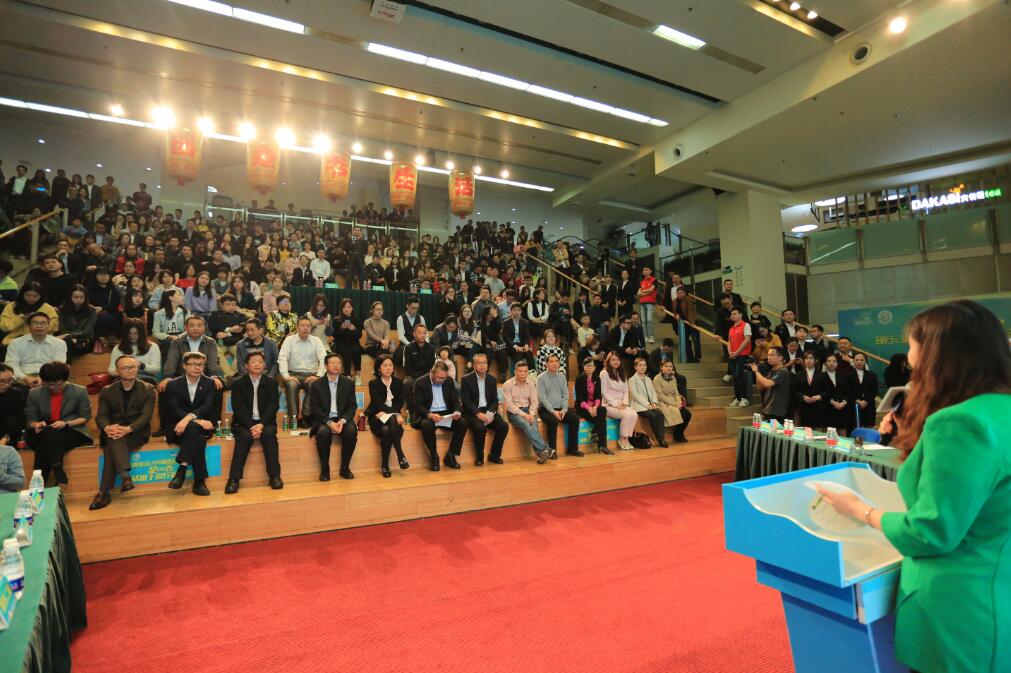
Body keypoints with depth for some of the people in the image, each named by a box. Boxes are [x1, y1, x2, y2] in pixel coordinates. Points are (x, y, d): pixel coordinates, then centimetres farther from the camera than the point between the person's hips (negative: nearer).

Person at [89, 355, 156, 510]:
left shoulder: (147, 389, 6)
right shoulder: (107, 391, 14)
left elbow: (146, 415, -6)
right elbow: (101, 416, 3)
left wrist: (128, 429, -25)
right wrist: (107, 428, -22)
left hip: (137, 432, -2)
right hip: (112, 431, 2)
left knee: (112, 448, -30)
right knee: (113, 439, -33)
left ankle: (104, 492, -29)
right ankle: (125, 477, -41)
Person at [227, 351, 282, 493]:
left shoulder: (271, 383, 7)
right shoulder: (238, 383, 5)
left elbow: (273, 406, -2)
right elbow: (238, 408, -5)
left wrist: (261, 424, -19)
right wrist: (251, 426, -20)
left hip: (265, 422, 1)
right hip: (243, 423, 0)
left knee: (269, 434, -30)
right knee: (245, 436, -32)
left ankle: (274, 476, -25)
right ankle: (234, 479, -28)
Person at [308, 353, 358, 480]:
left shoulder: (348, 383, 8)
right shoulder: (316, 384, 3)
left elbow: (352, 407, 4)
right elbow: (315, 409, -3)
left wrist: (342, 421, -15)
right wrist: (329, 422, -18)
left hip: (343, 419, 1)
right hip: (323, 420, -1)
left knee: (351, 431, -30)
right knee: (323, 432, -34)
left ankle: (345, 467, -12)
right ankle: (324, 469, -15)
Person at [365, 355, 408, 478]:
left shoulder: (398, 382, 7)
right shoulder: (373, 383, -2)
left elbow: (400, 403, 1)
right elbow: (379, 404, -13)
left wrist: (385, 412, -16)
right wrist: (397, 414, -27)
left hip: (393, 416, 2)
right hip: (376, 417, -2)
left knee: (387, 430, -34)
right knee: (385, 430, -36)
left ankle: (385, 466, -28)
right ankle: (401, 456, -29)